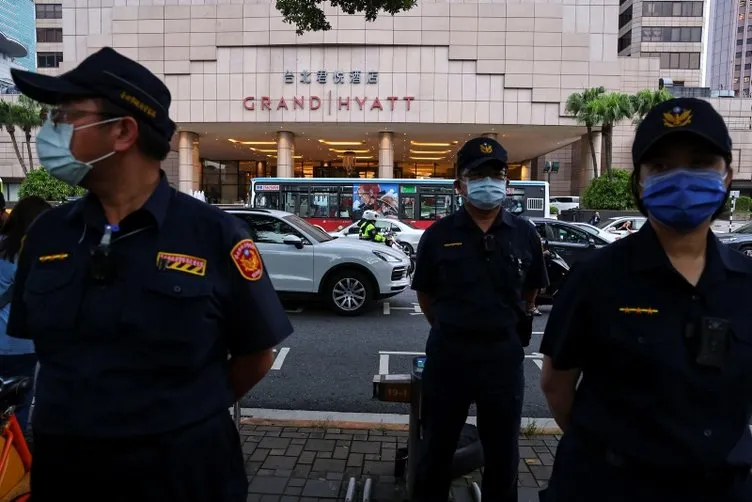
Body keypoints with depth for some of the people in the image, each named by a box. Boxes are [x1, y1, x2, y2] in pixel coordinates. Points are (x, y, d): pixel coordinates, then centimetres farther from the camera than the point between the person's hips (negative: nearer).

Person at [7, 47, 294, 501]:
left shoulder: (215, 235, -13)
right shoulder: (46, 233, 1)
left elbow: (256, 355, -6)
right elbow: (35, 343, 12)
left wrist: (187, 416, 0)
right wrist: (80, 415, 3)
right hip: (61, 465, 4)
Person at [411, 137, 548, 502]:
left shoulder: (524, 234, -1)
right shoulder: (438, 235, -4)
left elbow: (529, 293, 10)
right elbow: (425, 295, 4)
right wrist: (452, 329, 8)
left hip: (504, 353, 1)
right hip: (448, 352, -1)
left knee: (502, 450, 17)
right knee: (437, 446, 15)